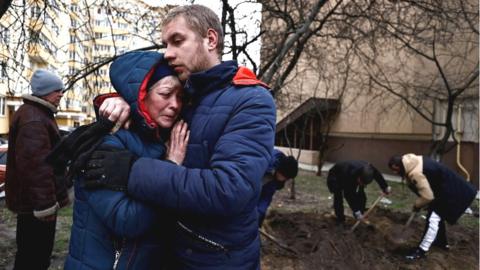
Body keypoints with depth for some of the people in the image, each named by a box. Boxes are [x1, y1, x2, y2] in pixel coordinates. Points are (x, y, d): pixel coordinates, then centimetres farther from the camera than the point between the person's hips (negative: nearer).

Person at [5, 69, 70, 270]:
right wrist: (45, 203, -28)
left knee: (37, 251, 23)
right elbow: (34, 164, -30)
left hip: (33, 199, 11)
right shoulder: (33, 119, -21)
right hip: (36, 202, -11)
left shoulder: (39, 113, 16)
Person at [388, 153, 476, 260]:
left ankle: (422, 250, -5)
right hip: (449, 187, 11)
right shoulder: (414, 161, 1)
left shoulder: (415, 173, -30)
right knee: (438, 215, 24)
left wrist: (416, 205, -6)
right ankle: (442, 242, 41)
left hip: (449, 192, -11)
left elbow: (427, 196, -25)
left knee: (433, 218, -10)